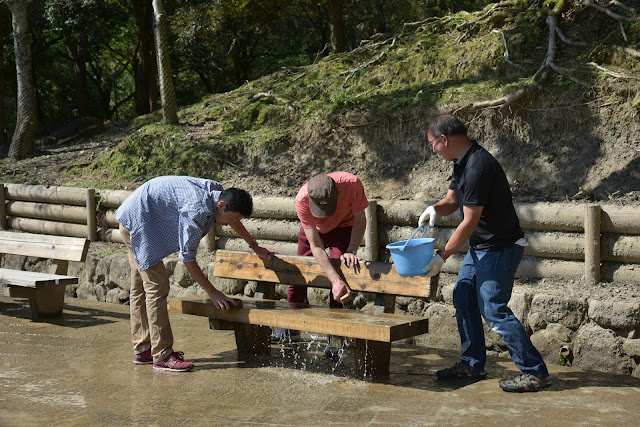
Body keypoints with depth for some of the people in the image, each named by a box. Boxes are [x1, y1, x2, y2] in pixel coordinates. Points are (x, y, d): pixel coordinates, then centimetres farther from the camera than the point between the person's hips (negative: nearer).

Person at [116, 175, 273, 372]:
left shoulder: (217, 192, -2)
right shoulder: (197, 210, -29)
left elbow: (234, 221, 20)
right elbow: (187, 257, -24)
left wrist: (255, 247, 27)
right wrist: (212, 292, -19)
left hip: (134, 221, 11)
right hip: (137, 221, -11)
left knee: (141, 287, 13)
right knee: (156, 287, -12)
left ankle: (142, 350, 20)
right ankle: (162, 355, -10)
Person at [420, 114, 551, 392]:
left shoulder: (477, 166, -25)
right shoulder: (463, 163, 7)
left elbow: (469, 222, -23)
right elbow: (452, 200, 17)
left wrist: (442, 257, -17)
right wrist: (435, 209, -7)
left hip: (500, 248, -10)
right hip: (480, 246, 10)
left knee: (493, 309, -11)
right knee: (463, 298, 13)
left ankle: (534, 372, -4)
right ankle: (472, 364, 23)